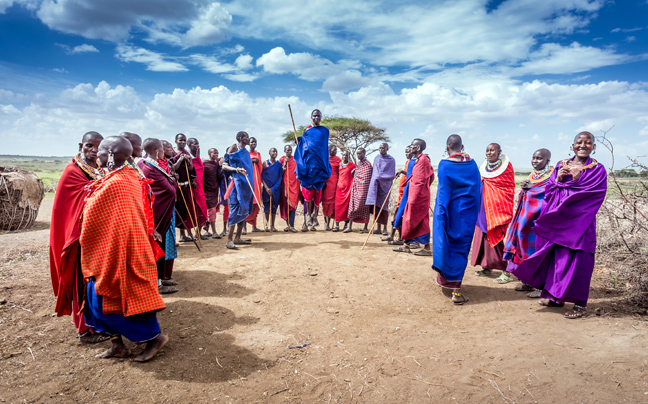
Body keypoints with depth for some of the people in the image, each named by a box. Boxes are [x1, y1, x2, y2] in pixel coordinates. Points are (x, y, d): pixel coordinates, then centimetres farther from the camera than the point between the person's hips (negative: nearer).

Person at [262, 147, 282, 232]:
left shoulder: (279, 164, 7)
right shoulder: (265, 163, 2)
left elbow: (280, 177, 5)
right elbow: (262, 176, -2)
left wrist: (274, 188, -7)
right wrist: (266, 188, -12)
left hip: (276, 188, 2)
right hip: (267, 188, -1)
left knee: (274, 206, 2)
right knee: (267, 206, -5)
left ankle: (272, 225, 7)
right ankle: (266, 224, 5)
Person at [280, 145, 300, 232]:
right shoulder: (282, 159, 5)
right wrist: (285, 163, -10)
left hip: (294, 183, 1)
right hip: (285, 183, -1)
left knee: (293, 204, -6)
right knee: (286, 204, 1)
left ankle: (291, 225, -8)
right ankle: (288, 224, 12)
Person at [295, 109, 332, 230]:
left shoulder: (324, 130, 12)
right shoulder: (307, 131, 13)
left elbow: (324, 146, 13)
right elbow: (302, 146, 12)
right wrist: (303, 136, -3)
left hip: (320, 163, 0)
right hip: (308, 162, 0)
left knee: (318, 189, -2)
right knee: (308, 188, -6)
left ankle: (315, 213, 5)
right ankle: (308, 214, 0)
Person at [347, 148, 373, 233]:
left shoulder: (367, 164, -9)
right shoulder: (358, 163, 15)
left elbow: (367, 178, -13)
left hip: (363, 188, -8)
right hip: (356, 188, 8)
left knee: (364, 207, -2)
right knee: (352, 206, 5)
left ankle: (365, 228, 6)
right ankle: (350, 226, 9)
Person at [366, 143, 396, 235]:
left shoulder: (391, 160, 0)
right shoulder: (376, 158, 13)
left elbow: (392, 175, -2)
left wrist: (381, 177, -11)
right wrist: (377, 177, 2)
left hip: (385, 185, -4)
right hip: (375, 184, 4)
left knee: (384, 206, -5)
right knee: (376, 206, 1)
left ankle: (385, 228, 2)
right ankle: (378, 228, 7)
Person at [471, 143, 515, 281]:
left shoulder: (507, 166, -3)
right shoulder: (483, 167, 12)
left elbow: (510, 189, -4)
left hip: (497, 207, -6)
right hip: (484, 207, 6)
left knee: (495, 237, -9)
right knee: (482, 234, 5)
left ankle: (506, 271, 1)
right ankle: (487, 267, 17)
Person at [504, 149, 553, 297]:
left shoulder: (552, 175, -6)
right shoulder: (533, 175, 16)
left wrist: (531, 187, -14)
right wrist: (524, 187, -1)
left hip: (540, 217, -8)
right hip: (526, 215, 8)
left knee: (538, 248, -6)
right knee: (526, 247, 9)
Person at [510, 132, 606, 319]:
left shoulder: (597, 170, 1)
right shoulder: (561, 165, 13)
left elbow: (591, 193, -11)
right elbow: (549, 189, 8)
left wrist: (574, 179, -11)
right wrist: (558, 179, -10)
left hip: (578, 222, -4)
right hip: (556, 221, 4)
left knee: (576, 260, -4)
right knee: (556, 256, 9)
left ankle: (580, 304, 8)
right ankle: (555, 296, 22)